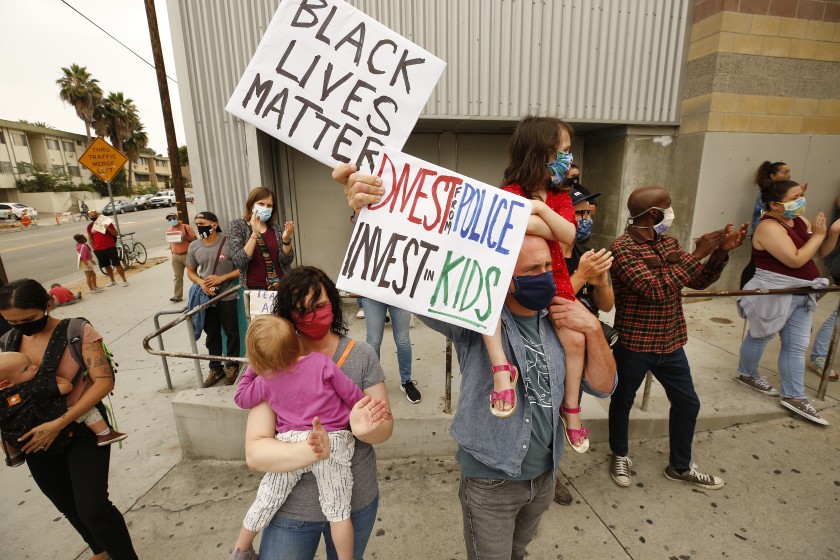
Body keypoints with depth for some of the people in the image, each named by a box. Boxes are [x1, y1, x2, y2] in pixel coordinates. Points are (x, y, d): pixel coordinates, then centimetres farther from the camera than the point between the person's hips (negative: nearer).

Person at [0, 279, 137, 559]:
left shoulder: (78, 332, -17)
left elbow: (104, 381, -22)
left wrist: (58, 424, -24)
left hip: (82, 431, -6)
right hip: (35, 439, 6)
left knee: (92, 507, -10)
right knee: (67, 506, 21)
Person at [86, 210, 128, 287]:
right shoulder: (90, 226, 8)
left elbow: (115, 234, -3)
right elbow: (90, 238, 13)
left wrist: (108, 228, -20)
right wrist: (93, 248, 5)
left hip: (110, 247, -3)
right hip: (99, 250, 3)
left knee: (117, 264, -3)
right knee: (107, 266, 11)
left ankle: (124, 280, 1)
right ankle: (113, 281, 22)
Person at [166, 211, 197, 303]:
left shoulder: (186, 227, -7)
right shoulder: (169, 230, 10)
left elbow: (195, 239, -10)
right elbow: (170, 242, 20)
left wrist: (185, 236, -23)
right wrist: (172, 252, 14)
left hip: (187, 255, -5)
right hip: (175, 256, 5)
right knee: (178, 277, 7)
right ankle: (177, 296, 10)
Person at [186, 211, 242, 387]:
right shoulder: (194, 246, 1)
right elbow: (191, 271, 11)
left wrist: (222, 278, -18)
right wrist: (201, 283, -10)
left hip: (227, 297, -4)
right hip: (206, 297, 4)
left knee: (231, 333, 8)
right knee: (212, 335, 14)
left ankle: (232, 366, 26)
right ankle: (215, 368, 29)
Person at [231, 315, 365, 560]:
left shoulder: (265, 381, -4)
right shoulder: (321, 362, -13)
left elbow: (241, 398, 17)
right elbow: (353, 395, -6)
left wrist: (252, 368, 25)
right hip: (332, 443, -2)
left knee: (265, 502, 22)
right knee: (338, 511, 13)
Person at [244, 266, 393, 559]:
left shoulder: (361, 354, -12)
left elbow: (385, 424, -8)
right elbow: (254, 453, -18)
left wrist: (364, 430, -30)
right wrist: (311, 451, -35)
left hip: (358, 501, 2)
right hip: (292, 509, -2)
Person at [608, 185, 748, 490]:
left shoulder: (667, 242, 5)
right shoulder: (623, 248, -20)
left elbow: (698, 281, 6)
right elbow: (656, 290, -28)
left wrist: (721, 252, -9)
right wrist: (697, 254, -24)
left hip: (670, 343, 8)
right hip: (633, 344, -7)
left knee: (688, 403, 18)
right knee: (622, 402, 13)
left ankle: (680, 466, 39)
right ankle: (620, 455, 38)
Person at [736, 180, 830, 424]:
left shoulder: (800, 220, 7)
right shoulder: (769, 227, -19)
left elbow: (822, 252, 15)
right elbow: (796, 260, -23)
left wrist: (830, 233, 1)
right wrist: (818, 235, -14)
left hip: (800, 294, 8)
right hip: (773, 295, -8)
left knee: (796, 346, 9)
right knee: (760, 336, 12)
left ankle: (794, 396, 17)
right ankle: (746, 373, 35)